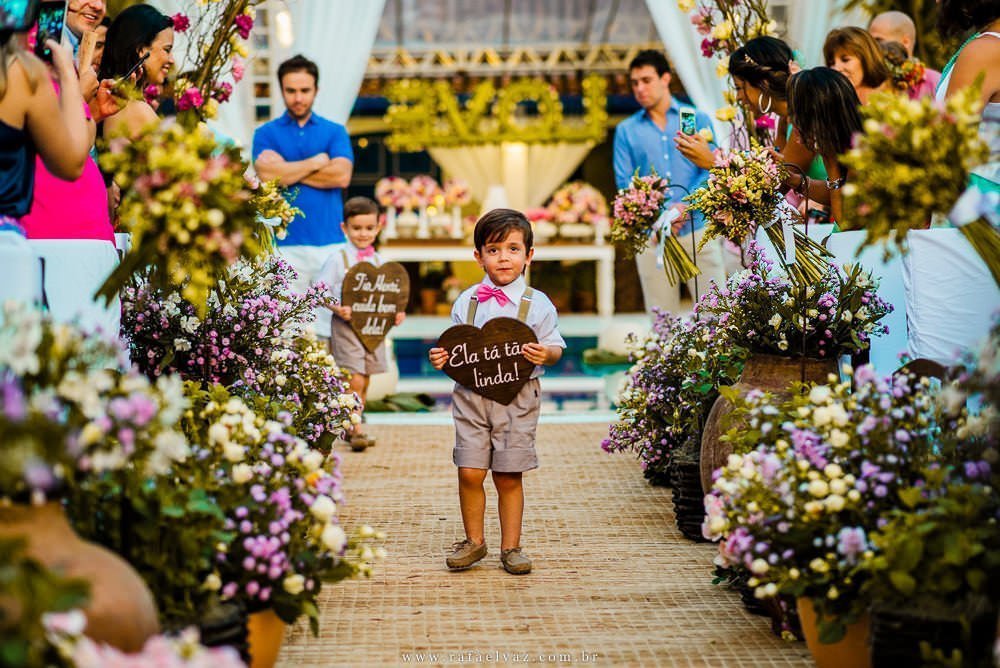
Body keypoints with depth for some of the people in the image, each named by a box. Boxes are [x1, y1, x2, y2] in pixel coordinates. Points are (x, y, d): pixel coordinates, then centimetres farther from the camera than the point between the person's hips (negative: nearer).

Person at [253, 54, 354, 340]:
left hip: (330, 244, 1)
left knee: (330, 326, -2)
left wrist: (289, 170, -3)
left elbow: (341, 175, -4)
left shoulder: (334, 132, 13)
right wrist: (317, 161, 0)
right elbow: (268, 175, -8)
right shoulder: (267, 133, 11)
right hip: (286, 245, -1)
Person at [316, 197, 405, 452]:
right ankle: (355, 431, -7)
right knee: (354, 381, -12)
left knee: (364, 382, 10)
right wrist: (338, 308, -21)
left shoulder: (378, 260, 11)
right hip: (346, 326, -5)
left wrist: (396, 313, -1)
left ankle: (350, 427, 21)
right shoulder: (338, 258, -4)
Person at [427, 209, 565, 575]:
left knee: (509, 476, 4)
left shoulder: (538, 304, 0)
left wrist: (545, 354, -19)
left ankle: (510, 547, 18)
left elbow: (555, 348, 2)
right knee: (470, 473, -1)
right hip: (471, 395, 2)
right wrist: (441, 357, -8)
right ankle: (474, 541, 19)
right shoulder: (466, 302, 6)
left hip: (517, 397, -1)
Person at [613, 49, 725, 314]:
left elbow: (711, 170, 2)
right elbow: (624, 183, 5)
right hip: (652, 235, 1)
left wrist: (685, 205, -14)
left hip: (698, 229, -1)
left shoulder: (697, 119, 10)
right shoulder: (626, 130, 12)